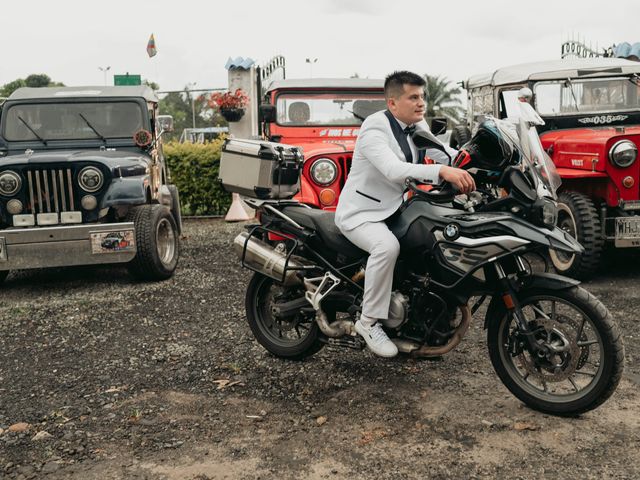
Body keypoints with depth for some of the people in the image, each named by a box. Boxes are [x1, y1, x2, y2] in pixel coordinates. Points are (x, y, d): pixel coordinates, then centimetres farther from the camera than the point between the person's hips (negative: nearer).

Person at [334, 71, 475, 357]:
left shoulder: (418, 127, 7)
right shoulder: (374, 129, -21)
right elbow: (394, 170, -37)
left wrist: (461, 176, -19)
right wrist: (442, 171, -47)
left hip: (393, 209, 8)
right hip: (361, 213, -8)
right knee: (387, 246, -34)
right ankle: (369, 321, -20)